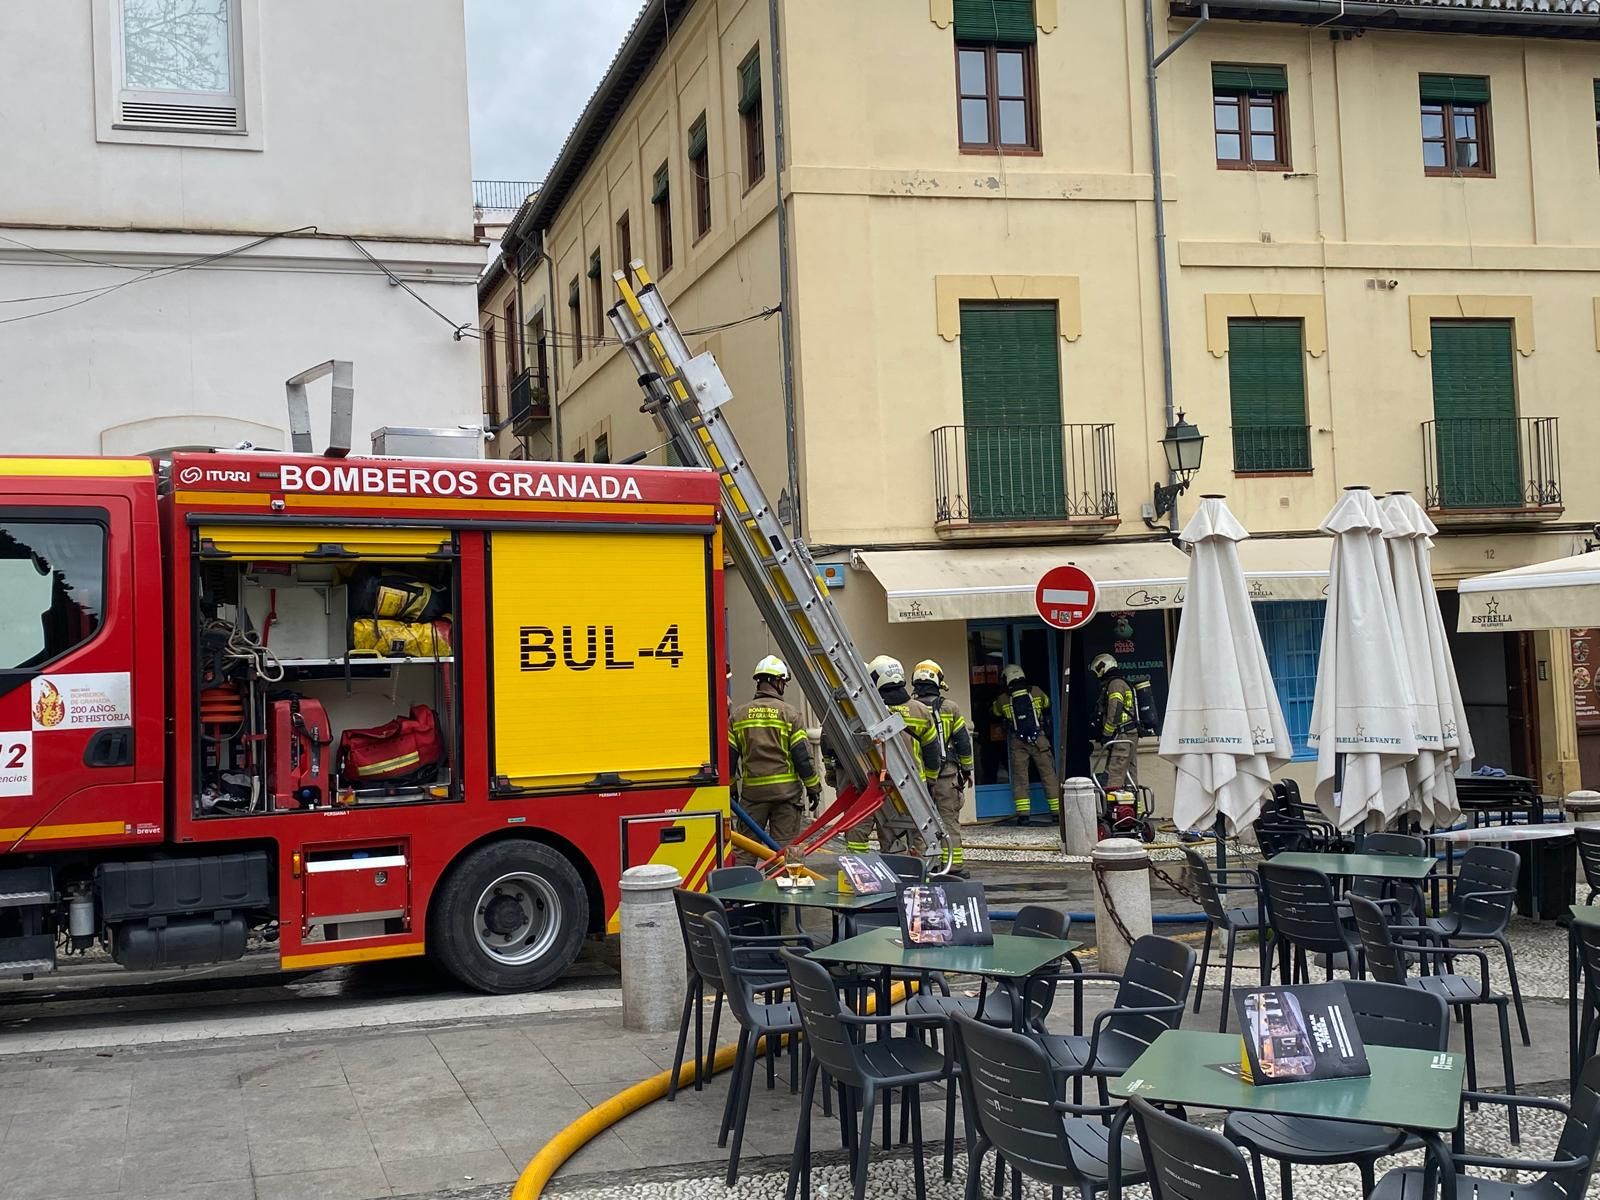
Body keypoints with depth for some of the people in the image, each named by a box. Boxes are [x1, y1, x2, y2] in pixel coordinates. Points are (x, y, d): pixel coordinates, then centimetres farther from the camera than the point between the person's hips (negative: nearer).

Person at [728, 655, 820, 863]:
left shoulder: (738, 715, 5)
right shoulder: (790, 713, -4)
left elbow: (729, 756, 6)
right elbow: (802, 755, -6)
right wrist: (814, 788, 2)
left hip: (752, 791, 3)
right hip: (786, 791, -2)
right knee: (783, 848, 3)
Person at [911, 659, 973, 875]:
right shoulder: (950, 708, -1)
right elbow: (964, 741, 3)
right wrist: (967, 769, 14)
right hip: (946, 774, -1)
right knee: (949, 819, 3)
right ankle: (955, 866, 2)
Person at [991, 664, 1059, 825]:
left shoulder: (1002, 700, 1)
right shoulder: (1036, 692, 4)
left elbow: (995, 713, 20)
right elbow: (1047, 705, 24)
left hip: (1017, 742, 0)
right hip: (1039, 739, 1)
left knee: (1019, 777, 3)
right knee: (1049, 775, 5)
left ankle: (1023, 814, -3)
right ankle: (1057, 811, 4)